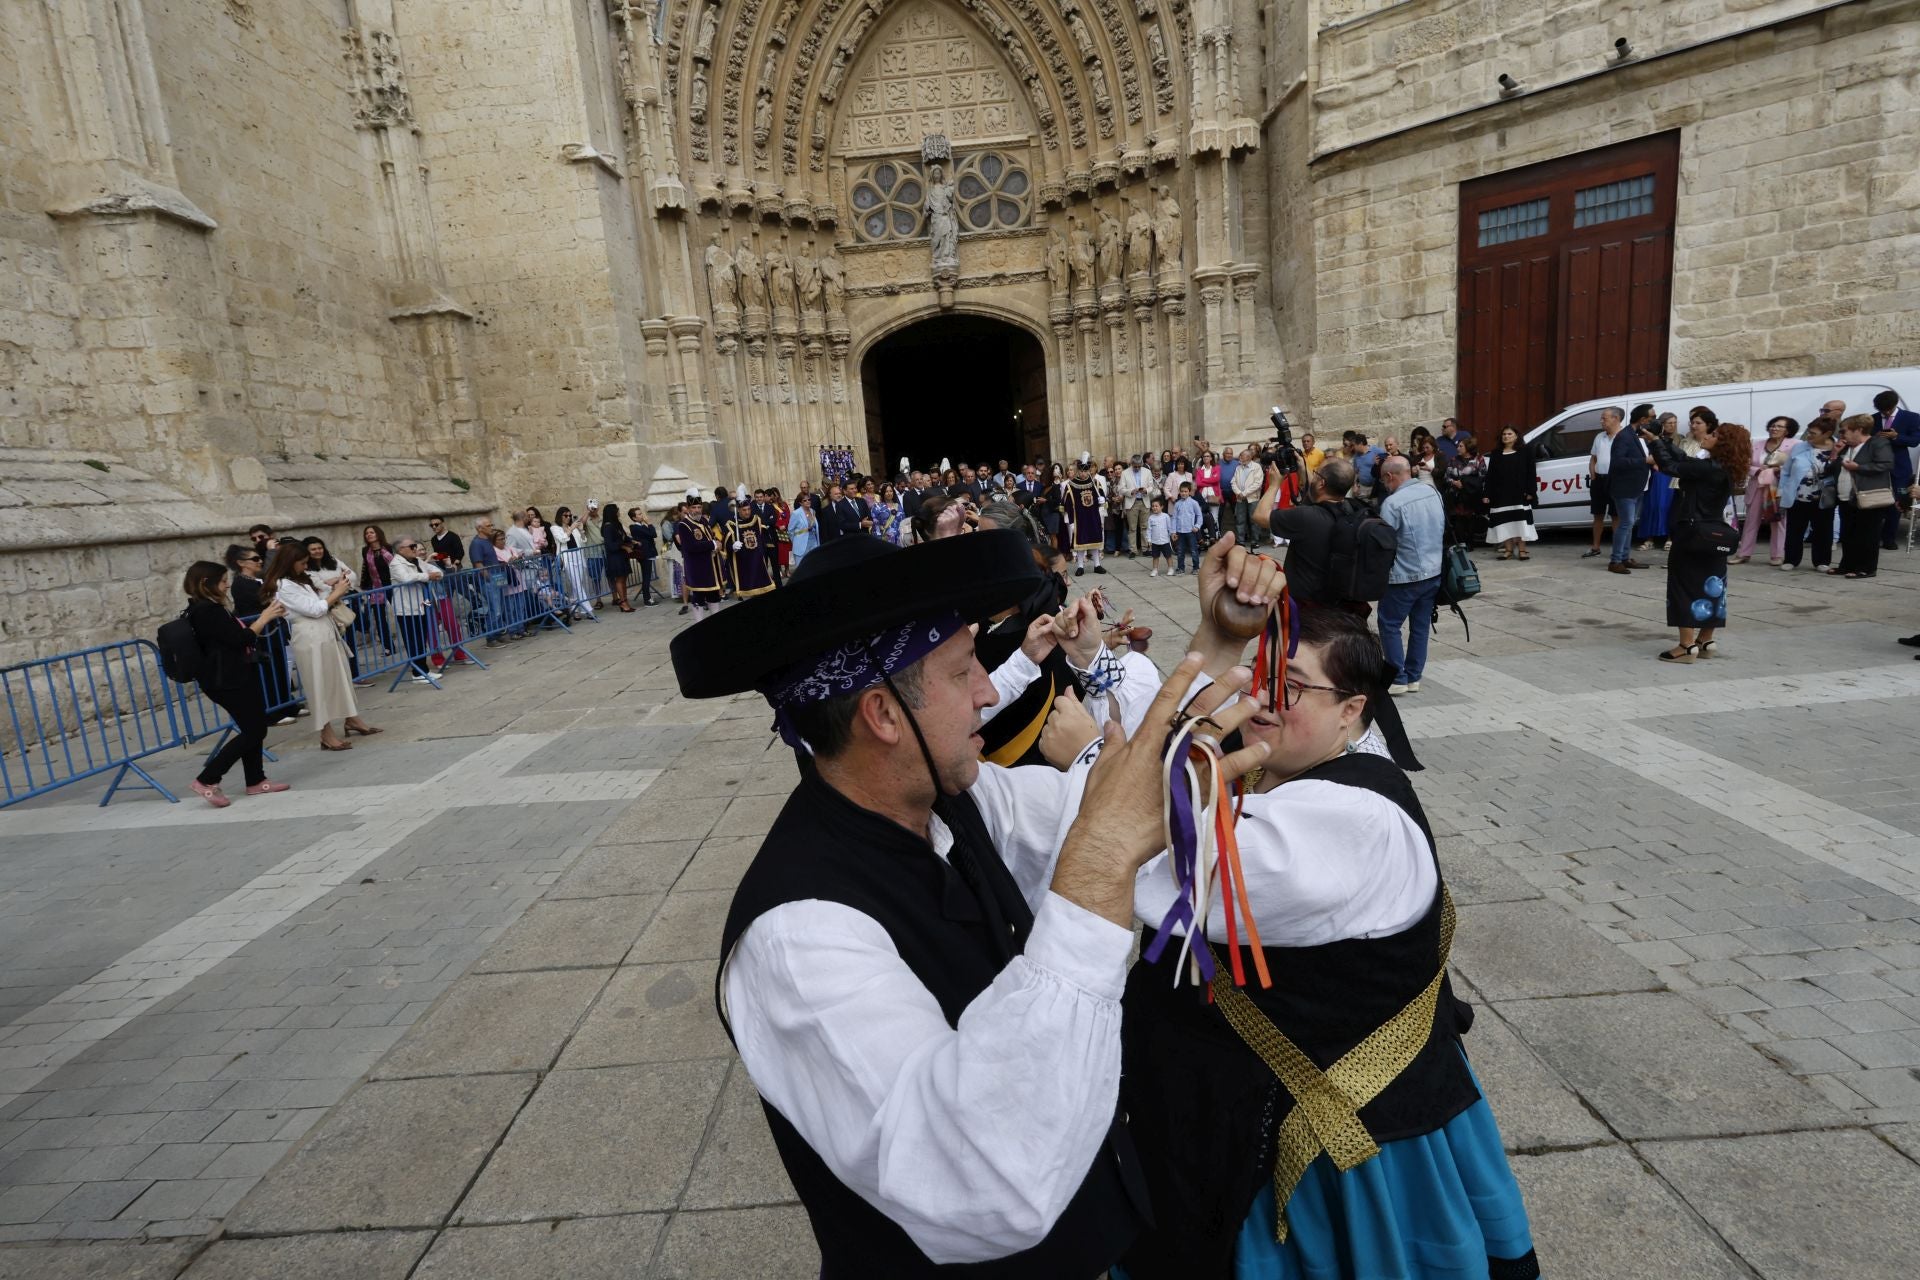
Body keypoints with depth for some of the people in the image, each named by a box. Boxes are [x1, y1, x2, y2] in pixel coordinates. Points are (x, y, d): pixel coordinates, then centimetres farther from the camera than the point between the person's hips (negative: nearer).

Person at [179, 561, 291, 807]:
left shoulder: (210, 609, 13)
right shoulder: (206, 611, -18)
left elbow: (238, 632, 16)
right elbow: (239, 639, -21)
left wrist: (267, 617, 9)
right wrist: (264, 618, -10)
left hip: (238, 677, 10)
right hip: (226, 682, -10)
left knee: (255, 728, 13)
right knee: (253, 731, -7)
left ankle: (255, 781, 20)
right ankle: (206, 781, -1)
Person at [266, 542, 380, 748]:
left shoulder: (299, 580, 15)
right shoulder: (284, 586, -13)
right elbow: (314, 609, -16)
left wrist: (332, 590, 4)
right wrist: (337, 592, -6)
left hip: (325, 634, 9)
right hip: (311, 638, -9)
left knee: (341, 677, 15)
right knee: (321, 684, -3)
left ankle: (351, 719, 26)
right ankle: (327, 734, 5)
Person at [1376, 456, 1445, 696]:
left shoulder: (1393, 503, -19)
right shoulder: (1433, 492, 3)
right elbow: (1444, 529, 14)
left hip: (1405, 576, -7)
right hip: (1434, 572, 7)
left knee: (1389, 625, 5)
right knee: (1421, 626, 13)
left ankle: (1398, 679, 5)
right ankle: (1413, 678, 20)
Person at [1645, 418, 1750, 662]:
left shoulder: (1710, 468, -18)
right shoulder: (1723, 469, 10)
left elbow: (1671, 466, -18)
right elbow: (1683, 459, 12)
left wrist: (1654, 440, -8)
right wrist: (1659, 437, 5)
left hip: (1693, 534, -9)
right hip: (1714, 536, 9)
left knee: (1685, 586, -4)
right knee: (1708, 588, 13)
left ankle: (1687, 646, -4)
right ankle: (1705, 642, 21)